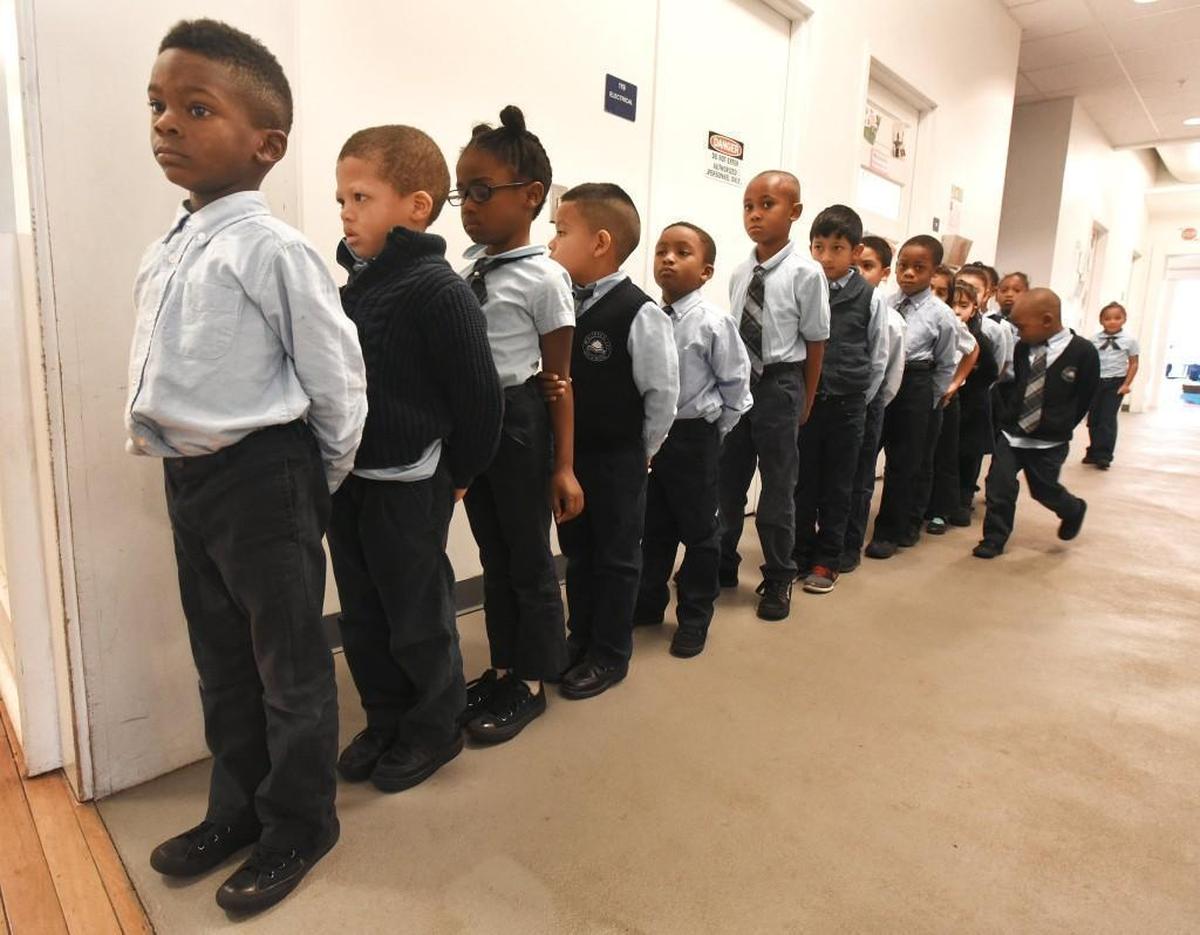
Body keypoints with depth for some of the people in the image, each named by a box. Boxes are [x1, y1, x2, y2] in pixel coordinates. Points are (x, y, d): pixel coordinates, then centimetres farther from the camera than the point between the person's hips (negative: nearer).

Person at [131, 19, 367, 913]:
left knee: (288, 665, 8)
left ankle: (299, 825, 30)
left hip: (263, 479, -8)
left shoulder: (273, 250, -15)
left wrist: (319, 484, -4)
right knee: (221, 659, 21)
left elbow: (337, 378, -13)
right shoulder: (165, 252, 10)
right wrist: (157, 442, 13)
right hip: (187, 478, 9)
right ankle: (238, 808, 42)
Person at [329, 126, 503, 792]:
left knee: (417, 616, 8)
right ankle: (384, 722, 37)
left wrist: (457, 474, -7)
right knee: (361, 616, 18)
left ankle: (435, 729, 30)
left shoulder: (438, 290, -17)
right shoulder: (355, 284, 8)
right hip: (349, 479, 8)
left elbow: (478, 395, -17)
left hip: (409, 485, -8)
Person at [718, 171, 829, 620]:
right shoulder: (740, 274, 4)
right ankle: (722, 566, 32)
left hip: (779, 383, -5)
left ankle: (778, 581, 24)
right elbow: (733, 333, 9)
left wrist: (805, 402, -2)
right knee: (727, 481, 13)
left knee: (777, 487, 6)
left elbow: (815, 340, -6)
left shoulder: (806, 273, -11)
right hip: (737, 380, 5)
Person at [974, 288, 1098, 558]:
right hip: (1010, 432, 3)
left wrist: (1061, 428, -4)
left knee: (1044, 490, 12)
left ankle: (1073, 510, 45)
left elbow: (1085, 397, -6)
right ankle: (994, 539, 13)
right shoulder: (1022, 349, -2)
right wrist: (1007, 416, 5)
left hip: (1048, 441, -3)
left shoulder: (1083, 352, -13)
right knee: (999, 487, -2)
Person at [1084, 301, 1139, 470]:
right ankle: (1093, 452, 20)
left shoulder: (1130, 340, -3)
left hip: (1115, 382, -2)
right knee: (1093, 418, 7)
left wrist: (1127, 384, -7)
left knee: (1108, 419, -6)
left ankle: (1104, 456, 1)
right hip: (1095, 381, 2)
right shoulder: (1094, 339, 1)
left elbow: (1133, 364, 1)